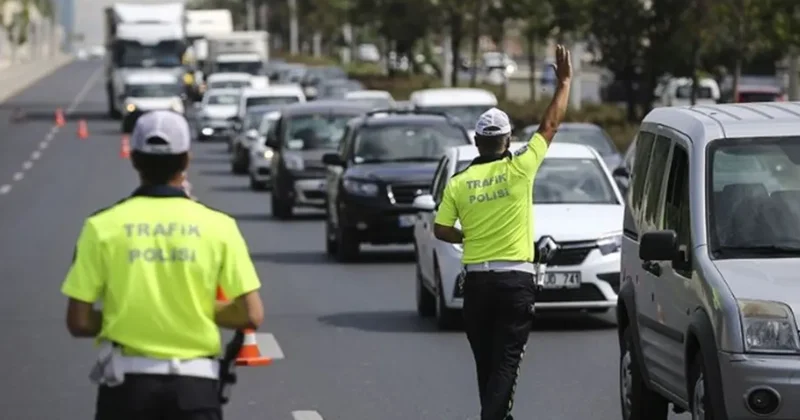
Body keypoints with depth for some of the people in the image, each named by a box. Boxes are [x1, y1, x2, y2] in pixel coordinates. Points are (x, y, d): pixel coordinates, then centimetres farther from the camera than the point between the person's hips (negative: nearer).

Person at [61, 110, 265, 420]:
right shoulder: (217, 226, -3)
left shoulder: (103, 226, -3)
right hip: (194, 382, 0)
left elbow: (79, 322, -4)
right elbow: (251, 315, -6)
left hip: (127, 380, 0)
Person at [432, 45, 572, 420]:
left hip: (476, 280, 3)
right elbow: (550, 125, 1)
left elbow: (441, 230, 4)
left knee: (486, 362, 15)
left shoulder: (458, 182, 1)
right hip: (516, 279, -3)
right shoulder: (519, 169, -6)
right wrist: (564, 82, 10)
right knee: (506, 362, -5)